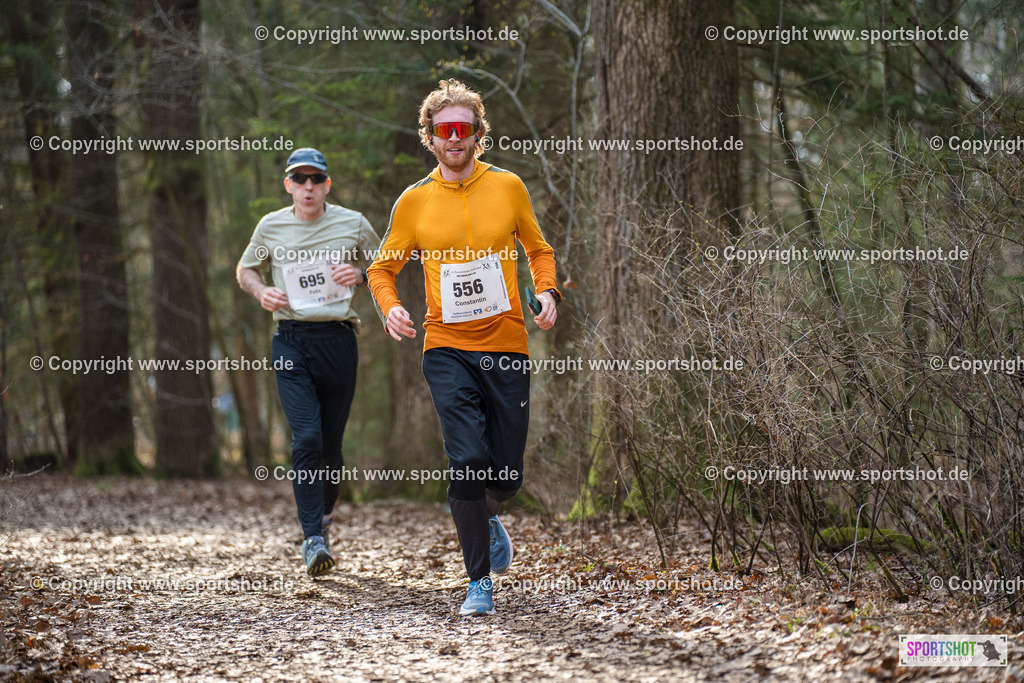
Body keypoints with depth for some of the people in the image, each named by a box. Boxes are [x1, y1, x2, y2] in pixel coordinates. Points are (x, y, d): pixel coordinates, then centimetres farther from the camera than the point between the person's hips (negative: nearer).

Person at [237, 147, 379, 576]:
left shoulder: (353, 225, 4)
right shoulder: (271, 227, 6)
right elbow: (245, 269, 22)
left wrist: (360, 276, -5)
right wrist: (261, 291, 0)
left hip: (338, 339, 1)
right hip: (291, 340, -1)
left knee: (331, 441, 6)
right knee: (306, 437, -15)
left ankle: (324, 512, 34)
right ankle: (313, 539, -16)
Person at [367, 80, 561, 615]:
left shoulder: (507, 187, 5)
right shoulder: (415, 201, 3)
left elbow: (538, 249, 18)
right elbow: (381, 268, 13)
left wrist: (547, 292, -1)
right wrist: (390, 308, -7)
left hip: (507, 347, 1)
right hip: (447, 349, -1)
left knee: (508, 473, 3)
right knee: (468, 460, -17)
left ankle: (486, 516, 41)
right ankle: (479, 583, -5)